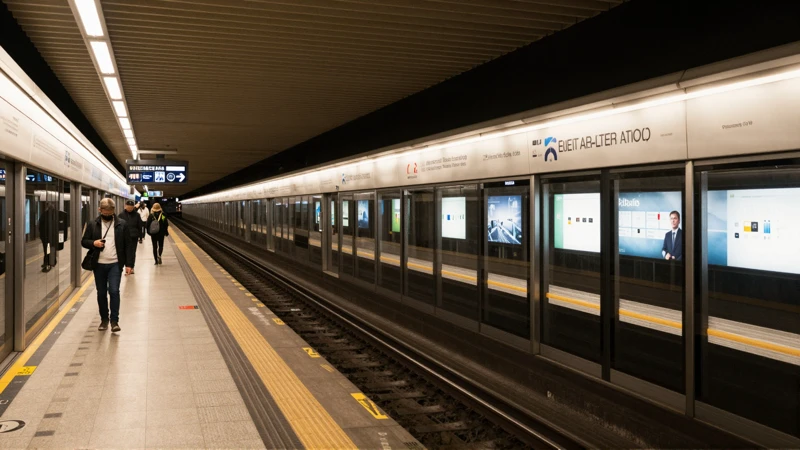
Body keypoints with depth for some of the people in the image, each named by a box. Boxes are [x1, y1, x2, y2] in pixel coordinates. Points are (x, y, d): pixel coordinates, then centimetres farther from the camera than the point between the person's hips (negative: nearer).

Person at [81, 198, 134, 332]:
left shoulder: (121, 224, 0)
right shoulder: (92, 224, 4)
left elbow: (128, 244, 1)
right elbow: (84, 241, 8)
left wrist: (129, 264, -5)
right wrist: (93, 243, -15)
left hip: (115, 264, -2)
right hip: (99, 265, 2)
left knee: (114, 291, -11)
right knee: (101, 293, 10)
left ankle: (114, 321, -4)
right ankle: (104, 319, 22)